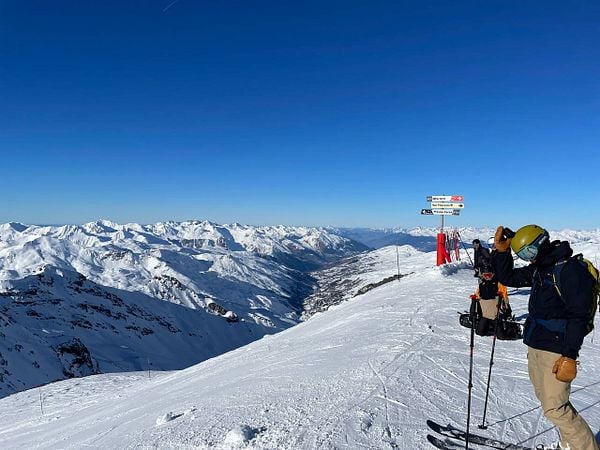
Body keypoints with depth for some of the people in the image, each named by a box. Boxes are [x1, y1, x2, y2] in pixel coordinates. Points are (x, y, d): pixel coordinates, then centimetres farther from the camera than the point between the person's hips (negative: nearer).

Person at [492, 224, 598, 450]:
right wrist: (501, 251, 4)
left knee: (555, 408, -4)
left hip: (556, 352, -9)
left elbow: (579, 316, -20)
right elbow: (508, 278, 18)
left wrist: (570, 356, -22)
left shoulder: (571, 271, -18)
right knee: (548, 401, 17)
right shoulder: (539, 269, 8)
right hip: (535, 348, 9)